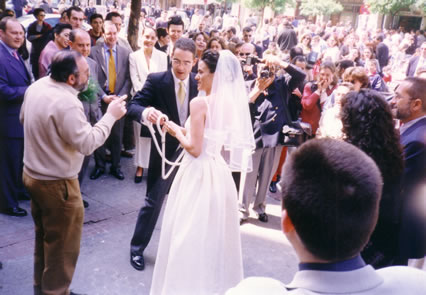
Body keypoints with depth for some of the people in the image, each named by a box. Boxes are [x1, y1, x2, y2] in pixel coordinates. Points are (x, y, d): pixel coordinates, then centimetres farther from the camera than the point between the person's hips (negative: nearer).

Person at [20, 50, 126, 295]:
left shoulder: (36, 87, -1)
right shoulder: (67, 103, -29)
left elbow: (24, 118, 16)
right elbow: (87, 144, -25)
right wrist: (111, 116, -17)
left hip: (33, 174, 10)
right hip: (56, 184, -10)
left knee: (44, 237, 25)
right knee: (62, 245, 9)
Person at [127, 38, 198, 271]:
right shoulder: (156, 80, -12)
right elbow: (133, 105, -18)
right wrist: (145, 111, -41)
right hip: (165, 151, -3)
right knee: (153, 201, 4)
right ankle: (137, 248, 23)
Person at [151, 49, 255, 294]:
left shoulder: (200, 103, -16)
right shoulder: (231, 103, 6)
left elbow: (195, 149, -19)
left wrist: (177, 131, -2)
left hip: (199, 173, -8)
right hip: (219, 170, 8)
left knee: (190, 234, 7)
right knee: (214, 233, 21)